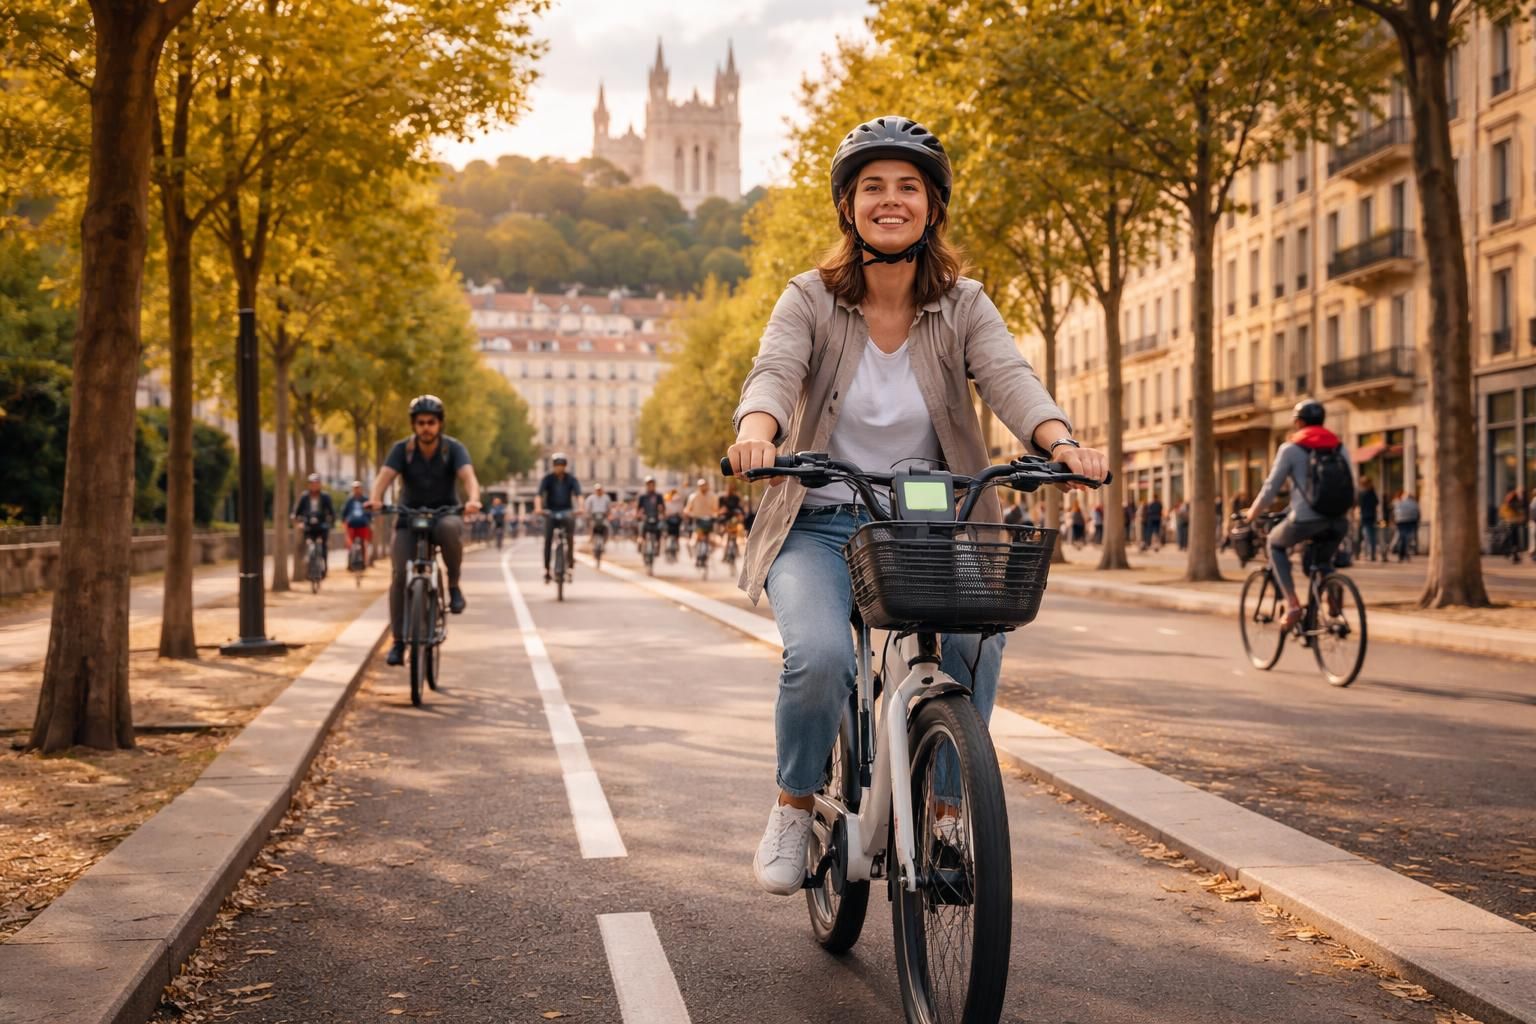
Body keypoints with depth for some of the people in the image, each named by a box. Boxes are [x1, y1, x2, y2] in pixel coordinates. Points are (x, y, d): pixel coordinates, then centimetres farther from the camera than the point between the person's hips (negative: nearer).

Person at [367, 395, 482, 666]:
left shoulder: (453, 448, -10)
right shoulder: (402, 449, -8)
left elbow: (468, 476, -27)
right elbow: (385, 475, -23)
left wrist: (473, 499, -49)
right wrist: (375, 499, -46)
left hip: (445, 515, -1)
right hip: (409, 519, 1)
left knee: (450, 528, -38)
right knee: (400, 576, -16)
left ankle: (454, 585, -16)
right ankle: (398, 642, -6)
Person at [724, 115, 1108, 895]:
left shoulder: (963, 306, 3)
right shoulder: (811, 300, -1)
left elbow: (1008, 377, -15)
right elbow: (775, 369, -19)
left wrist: (1058, 439, -37)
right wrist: (755, 428, -43)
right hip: (823, 525, -1)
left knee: (976, 641, -28)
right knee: (819, 654, -29)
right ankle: (794, 807, 0)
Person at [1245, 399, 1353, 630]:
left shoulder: (1291, 448, 4)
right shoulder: (1339, 447, 17)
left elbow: (1271, 488, 3)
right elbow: (1350, 487, 17)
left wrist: (1252, 514, 18)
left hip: (1305, 520, -4)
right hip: (1339, 523, 4)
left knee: (1276, 543, 24)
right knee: (1322, 561, 33)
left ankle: (1292, 602, 9)